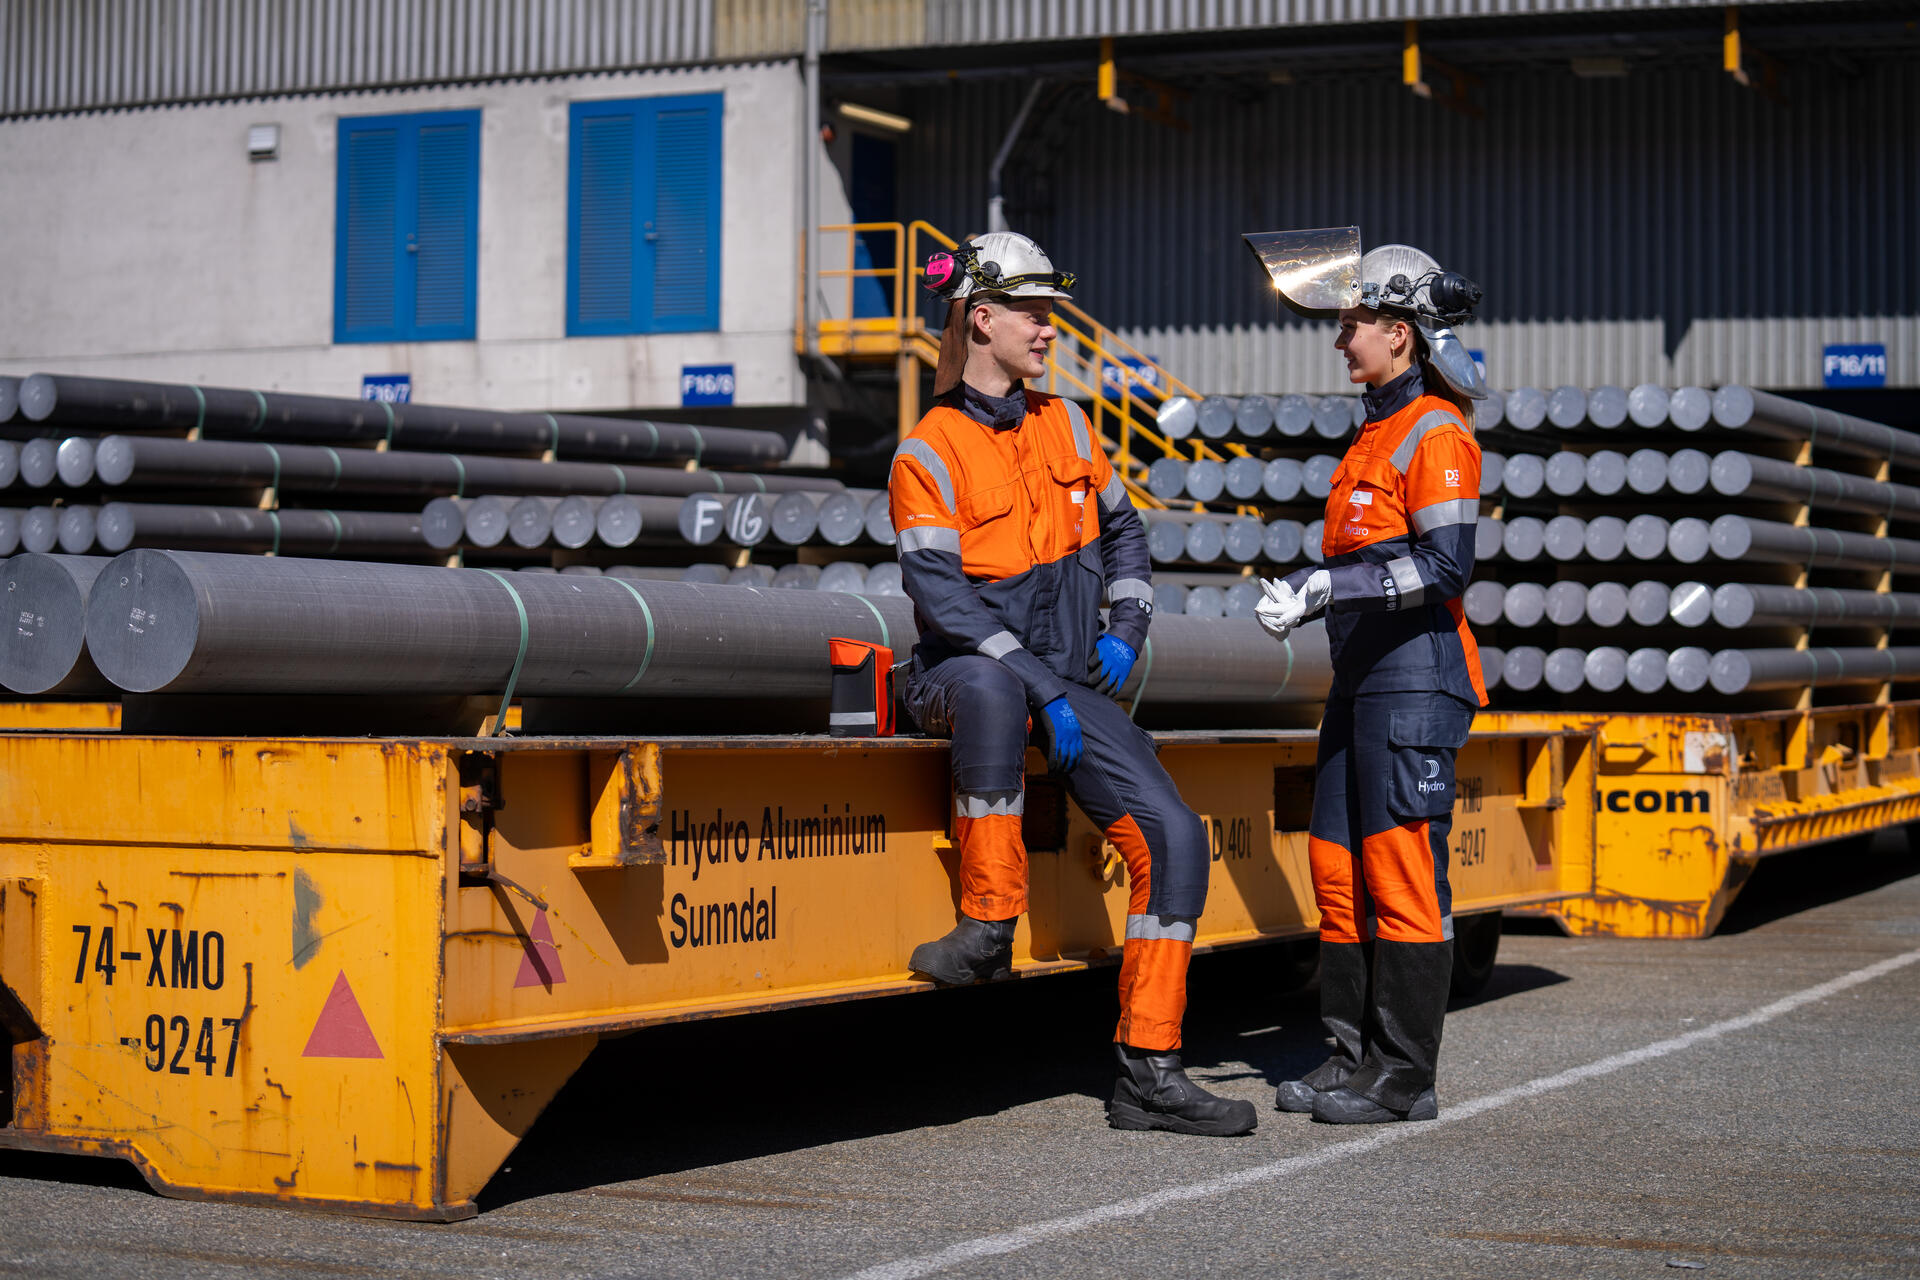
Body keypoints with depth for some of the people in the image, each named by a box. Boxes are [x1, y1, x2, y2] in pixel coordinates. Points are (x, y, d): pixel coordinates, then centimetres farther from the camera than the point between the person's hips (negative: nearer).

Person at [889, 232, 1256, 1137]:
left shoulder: (1065, 426, 10)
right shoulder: (928, 457, -9)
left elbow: (1122, 532, 23)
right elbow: (943, 599, -18)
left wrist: (1125, 630, 5)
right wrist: (1042, 692, -24)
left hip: (1069, 681, 6)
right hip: (961, 677, -6)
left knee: (1172, 836, -12)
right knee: (992, 685, -44)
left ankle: (1149, 1073, -7)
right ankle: (989, 923, -32)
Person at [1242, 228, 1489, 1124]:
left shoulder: (1436, 434, -11)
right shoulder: (1378, 430, 18)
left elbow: (1445, 565, -20)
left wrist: (1327, 588, -22)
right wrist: (1306, 595, 8)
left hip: (1418, 678, -10)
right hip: (1363, 674, 10)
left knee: (1402, 870, -6)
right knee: (1338, 863, 10)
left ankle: (1405, 1078, -1)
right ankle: (1354, 1056, 18)